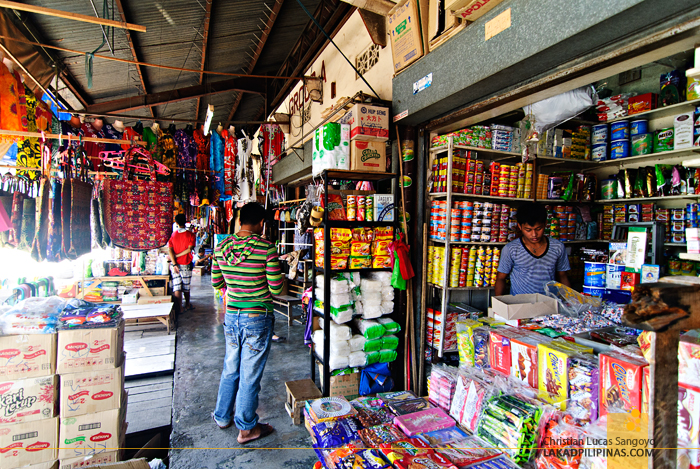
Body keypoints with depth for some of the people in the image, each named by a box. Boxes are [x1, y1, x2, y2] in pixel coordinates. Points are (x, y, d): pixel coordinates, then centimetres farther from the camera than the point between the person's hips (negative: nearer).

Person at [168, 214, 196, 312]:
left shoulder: (173, 235, 1)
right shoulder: (190, 234, -5)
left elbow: (170, 250, -8)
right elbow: (189, 249, -14)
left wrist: (174, 264, -11)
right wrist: (177, 255, -6)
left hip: (175, 264, 1)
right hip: (186, 264, -1)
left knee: (176, 287, 2)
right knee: (186, 286, 13)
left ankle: (178, 308, 0)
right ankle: (187, 305, 27)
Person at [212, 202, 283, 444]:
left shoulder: (221, 247, -2)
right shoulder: (266, 248, -18)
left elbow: (216, 282, 9)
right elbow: (276, 289, -15)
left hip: (231, 316, 5)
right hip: (257, 319, -5)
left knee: (230, 369, 24)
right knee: (250, 374, 10)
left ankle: (222, 417, 43)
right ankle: (246, 428, 28)